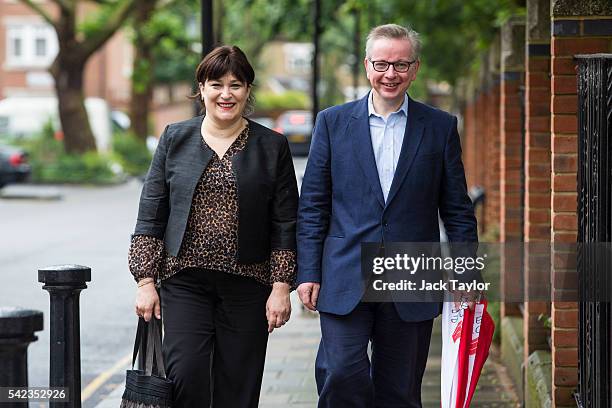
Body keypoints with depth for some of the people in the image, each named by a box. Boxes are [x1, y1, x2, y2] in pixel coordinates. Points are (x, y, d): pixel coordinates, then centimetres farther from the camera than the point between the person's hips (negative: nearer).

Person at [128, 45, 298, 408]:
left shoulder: (273, 147, 5)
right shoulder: (175, 139, 6)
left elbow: (285, 225, 4)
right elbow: (150, 216, 6)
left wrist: (281, 287, -3)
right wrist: (146, 282, -1)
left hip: (247, 284, 0)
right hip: (185, 281, 0)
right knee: (187, 375, -14)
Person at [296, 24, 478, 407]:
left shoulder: (441, 127, 6)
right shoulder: (333, 123, 5)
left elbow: (457, 210, 8)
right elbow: (312, 205, 6)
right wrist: (308, 272, -1)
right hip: (345, 281, -1)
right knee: (341, 375, -14)